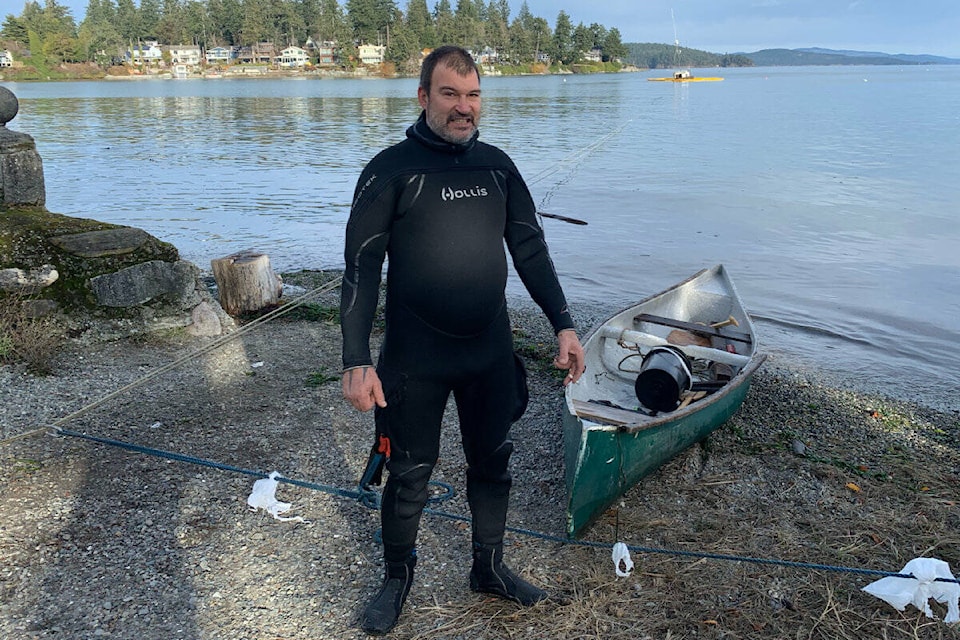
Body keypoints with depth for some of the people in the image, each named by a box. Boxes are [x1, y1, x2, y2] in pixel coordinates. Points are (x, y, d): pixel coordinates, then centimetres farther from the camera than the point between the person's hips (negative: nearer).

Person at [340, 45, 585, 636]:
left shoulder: (497, 165, 6)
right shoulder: (391, 170, -8)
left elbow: (531, 250, 10)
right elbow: (361, 270, -10)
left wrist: (564, 325, 3)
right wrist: (357, 361, -17)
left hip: (491, 355, 4)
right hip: (415, 360, -4)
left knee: (493, 465, 16)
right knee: (410, 475, 10)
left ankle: (490, 568, 38)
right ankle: (398, 578, 33)